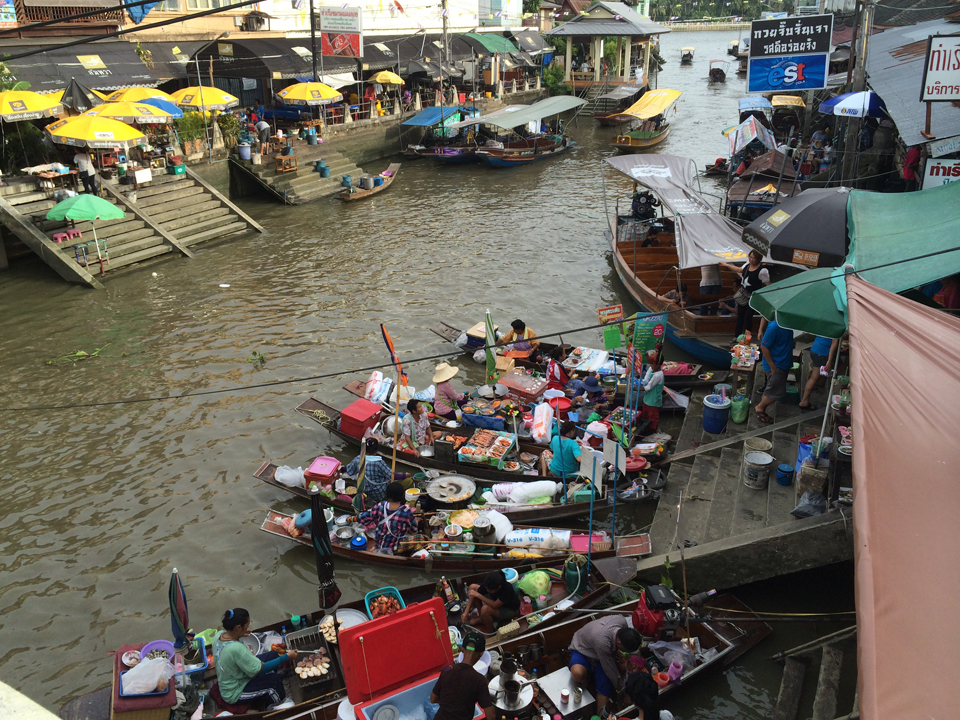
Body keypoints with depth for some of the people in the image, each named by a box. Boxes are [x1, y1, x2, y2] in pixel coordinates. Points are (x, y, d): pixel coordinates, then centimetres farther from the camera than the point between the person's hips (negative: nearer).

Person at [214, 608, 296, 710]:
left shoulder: (219, 635, -12)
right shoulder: (236, 649, -38)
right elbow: (259, 670, -29)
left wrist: (240, 635, 8)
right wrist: (287, 657, -23)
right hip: (235, 695, -9)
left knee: (273, 655, 5)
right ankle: (279, 703, 12)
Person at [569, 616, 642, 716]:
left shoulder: (622, 621, -27)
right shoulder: (602, 642, -44)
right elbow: (610, 670, -27)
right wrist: (620, 688, -11)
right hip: (582, 649, -6)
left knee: (605, 684, -18)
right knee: (578, 673, -36)